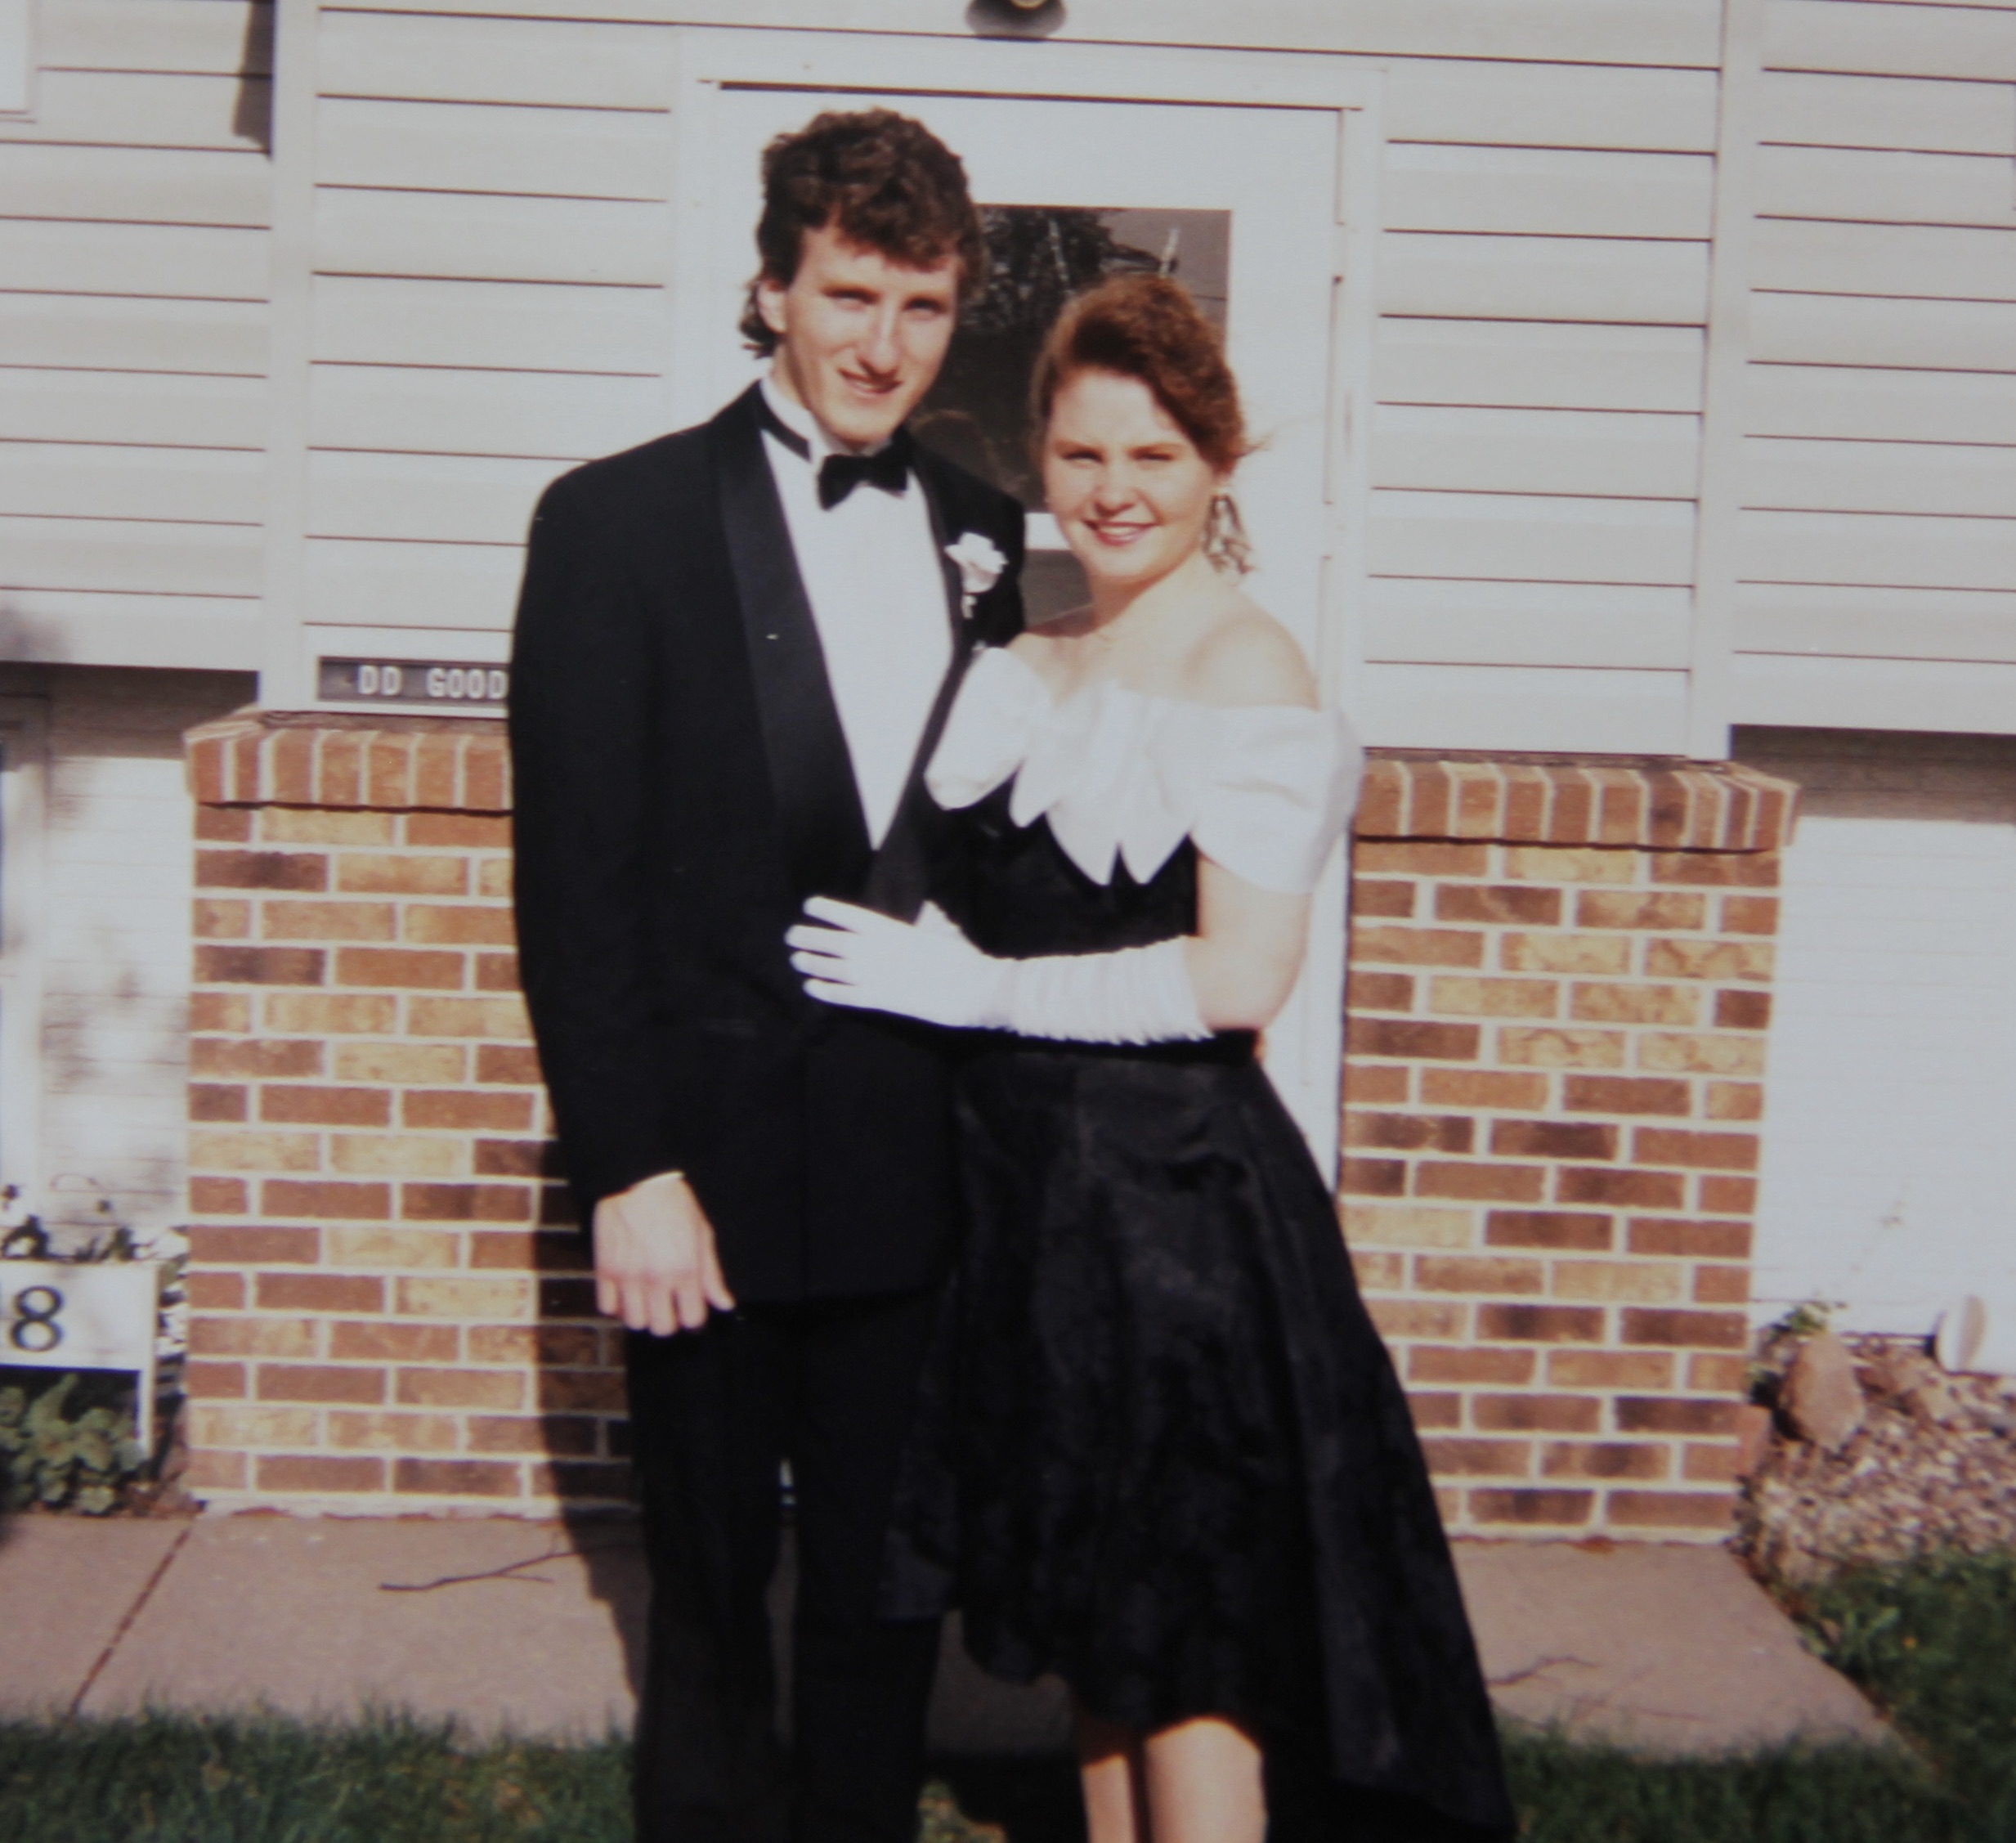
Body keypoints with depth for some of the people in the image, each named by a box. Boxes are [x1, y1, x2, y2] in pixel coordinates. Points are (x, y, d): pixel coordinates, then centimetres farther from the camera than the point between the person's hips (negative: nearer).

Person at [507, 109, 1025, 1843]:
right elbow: (575, 876, -7)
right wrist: (627, 1170, -12)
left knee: (886, 1591, 14)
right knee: (711, 1590, 12)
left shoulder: (985, 537, 8)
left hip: (918, 1168, 4)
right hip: (713, 1168, -3)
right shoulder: (624, 520, -4)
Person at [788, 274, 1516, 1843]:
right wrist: (915, 956, 3)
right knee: (1094, 1611, 17)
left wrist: (971, 988, -14)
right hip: (1037, 1182, 8)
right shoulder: (1033, 668, 11)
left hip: (1174, 1189, -8)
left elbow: (1239, 978, -19)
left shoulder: (1247, 671, -12)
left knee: (1191, 1646, 3)